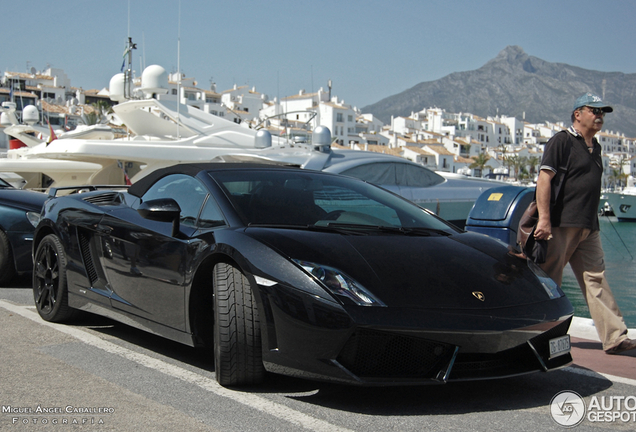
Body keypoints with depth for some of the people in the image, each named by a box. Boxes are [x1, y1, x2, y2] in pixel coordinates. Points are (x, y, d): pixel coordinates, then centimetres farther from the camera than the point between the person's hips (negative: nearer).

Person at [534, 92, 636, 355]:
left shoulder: (594, 147, 20)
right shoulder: (562, 141, -6)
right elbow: (544, 179, -15)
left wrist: (591, 222, 21)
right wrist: (544, 219, -22)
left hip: (588, 228, 8)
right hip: (562, 224, -8)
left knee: (596, 279, 4)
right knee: (547, 280, -1)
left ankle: (615, 337, 2)